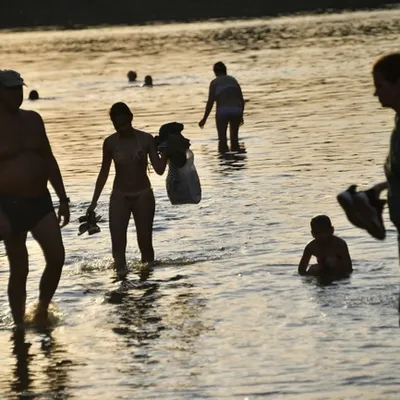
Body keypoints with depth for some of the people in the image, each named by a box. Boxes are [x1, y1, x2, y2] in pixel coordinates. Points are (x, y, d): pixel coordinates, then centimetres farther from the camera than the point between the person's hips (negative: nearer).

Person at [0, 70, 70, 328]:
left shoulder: (33, 120, 8)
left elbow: (49, 161, 13)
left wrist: (63, 199, 10)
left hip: (41, 201, 5)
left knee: (57, 258, -4)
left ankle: (42, 311, 16)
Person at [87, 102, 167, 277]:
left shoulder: (146, 139, -9)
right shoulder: (110, 143, -4)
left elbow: (159, 169, -12)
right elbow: (104, 173, 7)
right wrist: (94, 201, 7)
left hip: (143, 196, -1)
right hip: (119, 197, 1)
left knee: (145, 243, 5)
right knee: (117, 242, -12)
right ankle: (121, 274, -7)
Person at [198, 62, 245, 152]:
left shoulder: (214, 82, 5)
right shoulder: (233, 80, 19)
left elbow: (210, 102, -3)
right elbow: (242, 100, 17)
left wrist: (204, 119, 3)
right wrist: (241, 115, 30)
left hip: (223, 111, -4)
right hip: (236, 110, 4)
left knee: (222, 139, 1)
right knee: (234, 138, 19)